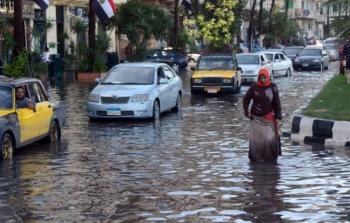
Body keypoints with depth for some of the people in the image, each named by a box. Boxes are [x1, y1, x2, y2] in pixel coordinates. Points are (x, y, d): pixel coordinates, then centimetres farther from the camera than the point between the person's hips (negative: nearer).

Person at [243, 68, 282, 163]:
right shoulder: (254, 87, 0)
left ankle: (271, 159, 5)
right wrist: (247, 112, 3)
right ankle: (255, 158, 11)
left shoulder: (273, 87, -1)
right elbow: (246, 99, 11)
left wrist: (278, 117, -2)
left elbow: (277, 103, 2)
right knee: (255, 140, 0)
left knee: (270, 139, -8)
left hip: (269, 118, -1)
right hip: (256, 118, 1)